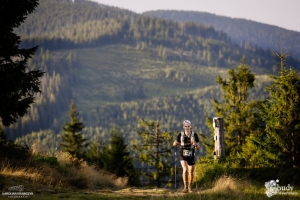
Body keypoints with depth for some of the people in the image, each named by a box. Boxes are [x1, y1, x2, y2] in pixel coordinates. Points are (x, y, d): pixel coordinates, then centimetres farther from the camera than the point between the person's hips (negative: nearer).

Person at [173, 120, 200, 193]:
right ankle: (185, 187, -25)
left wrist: (195, 144, -26)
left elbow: (198, 147, -4)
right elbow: (174, 144, 6)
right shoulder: (180, 135, -8)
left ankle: (189, 187, 36)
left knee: (191, 172, 13)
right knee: (185, 169, -25)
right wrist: (175, 143, -18)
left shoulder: (195, 135, -8)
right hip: (183, 156, -2)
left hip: (191, 157, 2)